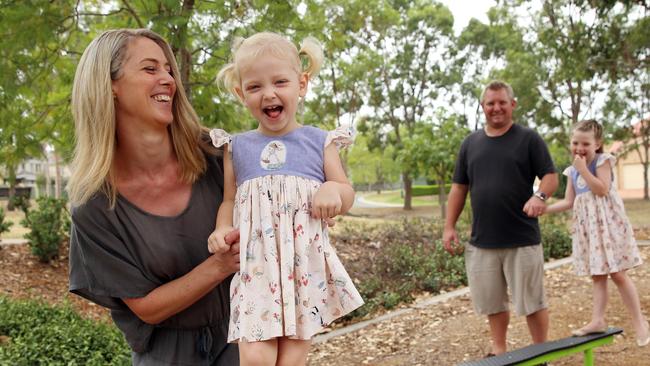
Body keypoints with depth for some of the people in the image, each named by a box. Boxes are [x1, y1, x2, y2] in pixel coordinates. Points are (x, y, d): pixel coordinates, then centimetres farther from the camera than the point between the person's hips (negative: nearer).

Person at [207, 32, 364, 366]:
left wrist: (334, 189, -13)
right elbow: (229, 200, 15)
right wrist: (222, 229, -6)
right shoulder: (237, 148, 9)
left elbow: (347, 196, 9)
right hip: (256, 267, 0)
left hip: (306, 266, 0)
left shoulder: (319, 141, 7)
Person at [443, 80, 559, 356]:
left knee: (532, 301, 4)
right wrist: (449, 227, 5)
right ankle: (499, 351, 26)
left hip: (522, 240, -3)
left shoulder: (528, 139, -1)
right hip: (481, 241, 4)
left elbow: (551, 176, -4)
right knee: (492, 302, 12)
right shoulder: (470, 143, 10)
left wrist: (540, 196, -26)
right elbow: (459, 187, 12)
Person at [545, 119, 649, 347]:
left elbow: (602, 190, -20)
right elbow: (568, 202, 9)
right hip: (588, 227, 6)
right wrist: (543, 208, 0)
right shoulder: (572, 171, 10)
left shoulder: (602, 160, -8)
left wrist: (583, 169, -21)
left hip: (607, 223, -6)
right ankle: (598, 320, 11)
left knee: (617, 274, -5)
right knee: (597, 275, 8)